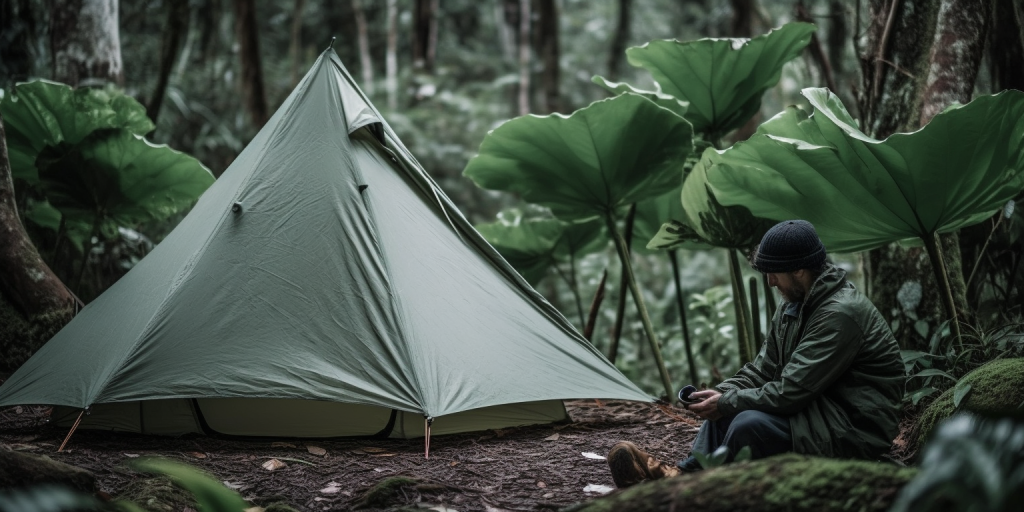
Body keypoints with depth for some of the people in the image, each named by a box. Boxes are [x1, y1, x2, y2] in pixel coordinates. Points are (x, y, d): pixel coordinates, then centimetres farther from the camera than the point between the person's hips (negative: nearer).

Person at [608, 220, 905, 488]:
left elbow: (790, 392, -26)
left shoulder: (841, 313, -23)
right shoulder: (793, 305, 7)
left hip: (858, 431, -10)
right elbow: (763, 369, 12)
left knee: (751, 423, -27)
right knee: (726, 408, 5)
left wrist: (727, 402, -17)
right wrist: (721, 394, -6)